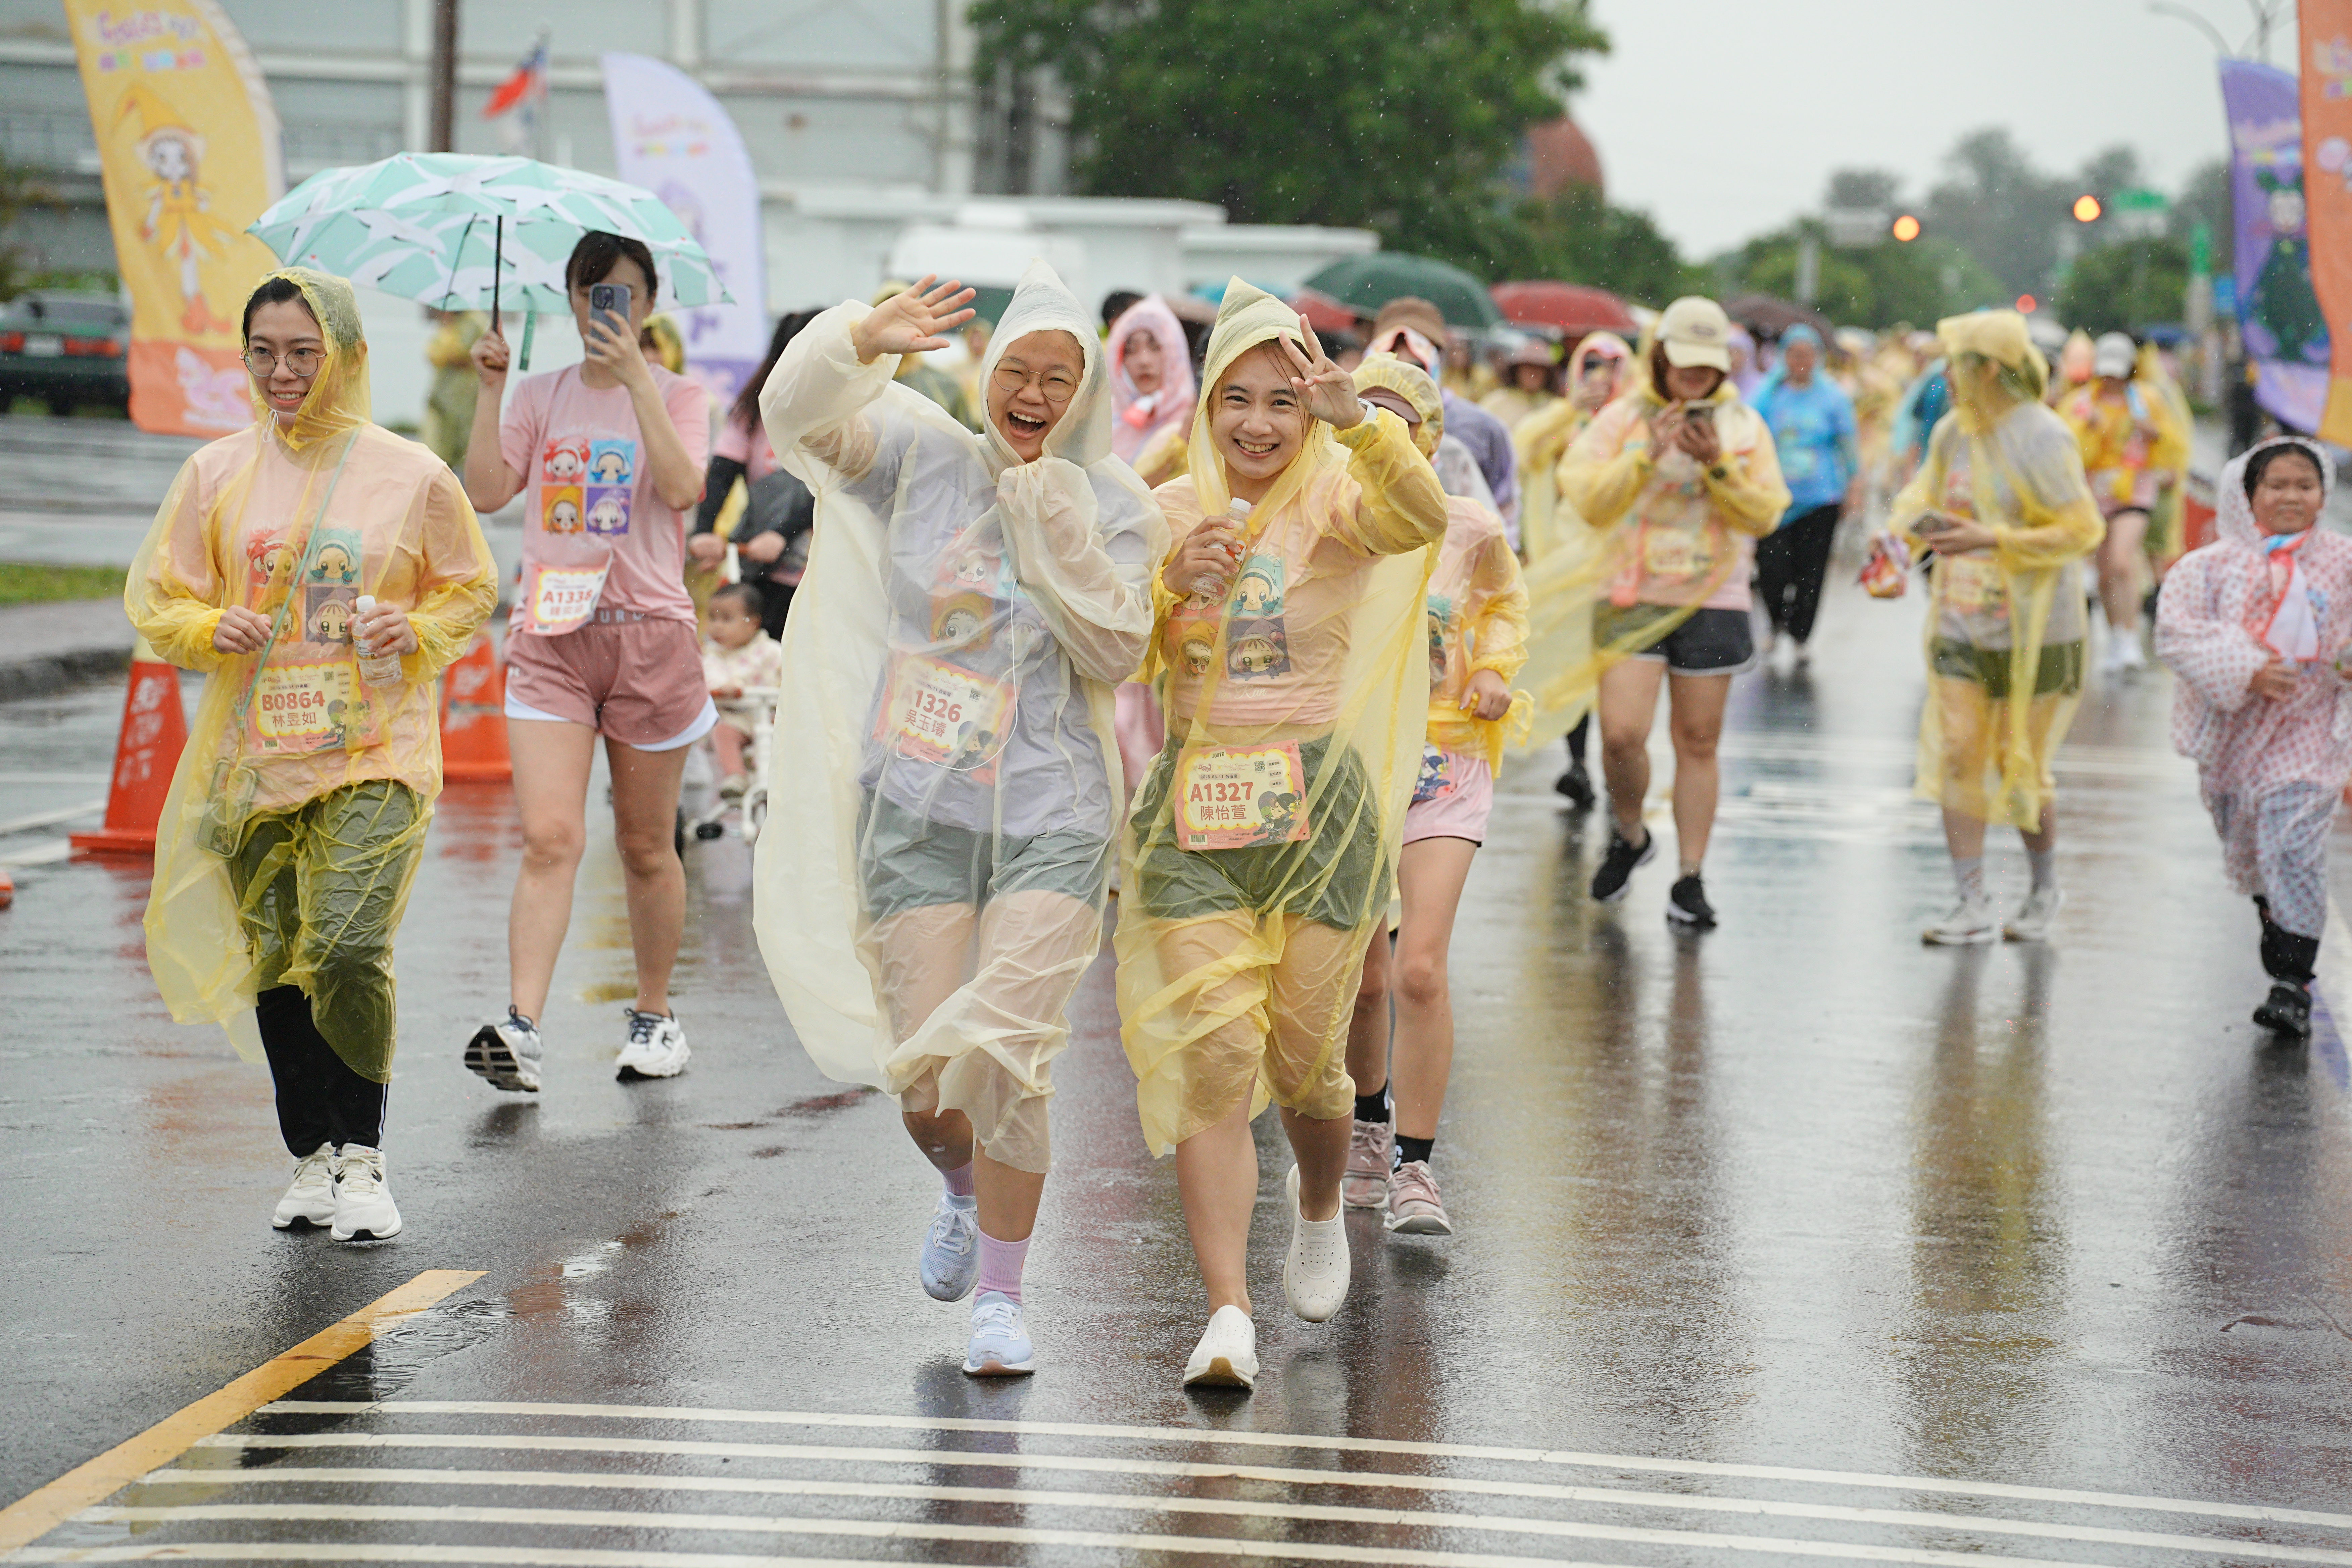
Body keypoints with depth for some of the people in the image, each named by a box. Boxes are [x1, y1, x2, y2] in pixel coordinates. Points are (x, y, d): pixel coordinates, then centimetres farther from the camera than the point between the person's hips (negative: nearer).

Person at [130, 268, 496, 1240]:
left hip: (375, 752, -3)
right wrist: (209, 628, -10)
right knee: (276, 962, 5)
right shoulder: (217, 474, 6)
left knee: (349, 946, -18)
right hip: (254, 755, 3)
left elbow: (471, 587, 13)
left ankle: (362, 1158, -1)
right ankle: (312, 1159, 21)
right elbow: (154, 597, 11)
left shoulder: (410, 475, 1)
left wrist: (419, 630, -7)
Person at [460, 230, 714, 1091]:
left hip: (649, 631, -1)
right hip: (551, 635, 1)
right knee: (549, 838, -13)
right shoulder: (540, 397, 11)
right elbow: (485, 491, -1)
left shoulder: (678, 397, 4)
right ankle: (521, 1028, -21)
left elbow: (681, 487, -16)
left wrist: (636, 378, -19)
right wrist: (491, 387, -6)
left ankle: (654, 1014, 25)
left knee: (646, 847, 9)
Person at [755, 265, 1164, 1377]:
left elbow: (1115, 652, -4)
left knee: (1007, 1059, -12)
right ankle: (965, 1195, 36)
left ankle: (1000, 1297, 6)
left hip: (1051, 820, -1)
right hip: (917, 812, 1)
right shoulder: (923, 457, 3)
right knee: (926, 1084, -1)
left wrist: (1058, 527, -13)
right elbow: (798, 413, -10)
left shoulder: (1112, 504, 3)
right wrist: (866, 340, -29)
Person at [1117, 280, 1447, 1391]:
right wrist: (1175, 590, -15)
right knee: (1213, 1056, -11)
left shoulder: (1338, 503, -3)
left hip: (1321, 808, -1)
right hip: (1193, 813, 1)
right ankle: (1228, 1315, -14)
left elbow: (1424, 519, -26)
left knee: (1305, 1057, 8)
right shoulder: (1170, 514, 7)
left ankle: (1320, 1207, 43)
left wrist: (1354, 417, -41)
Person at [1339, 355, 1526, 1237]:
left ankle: (1414, 1169, -5)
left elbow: (1505, 600, 18)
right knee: (1359, 979, 9)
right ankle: (1368, 1126, 39)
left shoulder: (1468, 530, -4)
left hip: (1444, 765, -1)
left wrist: (1495, 668, 2)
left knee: (1419, 970, -15)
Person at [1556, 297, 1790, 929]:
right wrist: (1648, 455, -17)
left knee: (1698, 741, 3)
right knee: (1622, 734, -13)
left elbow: (1765, 515, 1)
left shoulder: (1744, 425, 8)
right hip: (1633, 597, -1)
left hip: (1713, 603, 1)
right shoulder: (1622, 419, 3)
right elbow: (1590, 502, -6)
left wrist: (1718, 467, -13)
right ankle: (1629, 835, 16)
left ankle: (1690, 878, 11)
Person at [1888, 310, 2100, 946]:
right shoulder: (1952, 432, 4)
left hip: (2033, 630, -6)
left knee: (2021, 768, 3)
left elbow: (2080, 530, -16)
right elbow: (1926, 495, 21)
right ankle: (1973, 907, 1)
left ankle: (2045, 888, 27)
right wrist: (1902, 526, -1)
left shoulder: (2042, 439, -16)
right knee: (1956, 756, -4)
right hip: (1961, 625, 6)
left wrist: (1990, 539, -23)